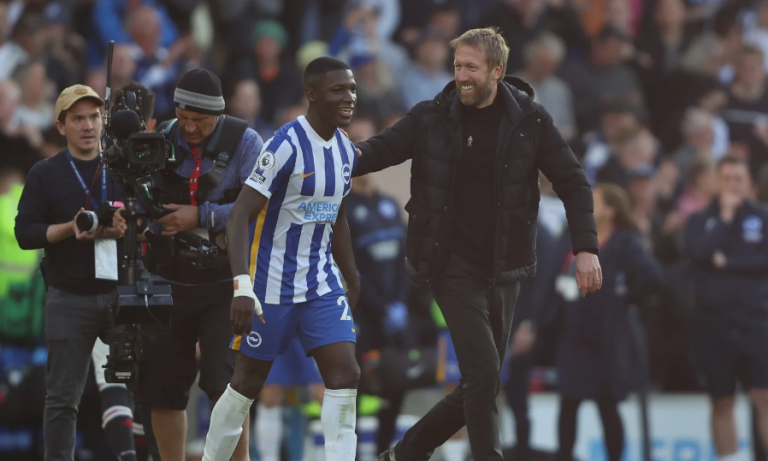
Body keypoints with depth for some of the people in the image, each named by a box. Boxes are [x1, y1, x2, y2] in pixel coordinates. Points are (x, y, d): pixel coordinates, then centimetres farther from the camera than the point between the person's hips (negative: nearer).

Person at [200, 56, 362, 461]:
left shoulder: (345, 150, 6)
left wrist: (354, 284, 22)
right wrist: (243, 287, -30)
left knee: (345, 376, -8)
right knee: (248, 383, 5)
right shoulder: (286, 146, -18)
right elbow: (240, 216, -21)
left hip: (322, 286, 6)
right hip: (271, 287, -6)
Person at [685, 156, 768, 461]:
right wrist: (725, 217, -9)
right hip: (715, 323, 1)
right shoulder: (701, 220, 7)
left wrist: (727, 262, -9)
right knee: (722, 402, 6)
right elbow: (697, 252, -11)